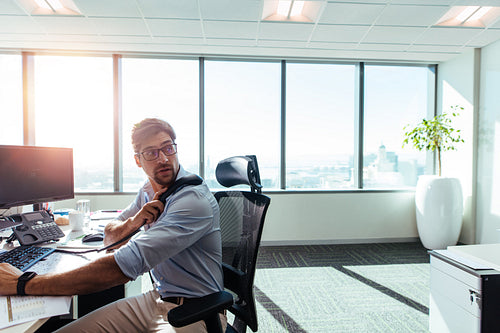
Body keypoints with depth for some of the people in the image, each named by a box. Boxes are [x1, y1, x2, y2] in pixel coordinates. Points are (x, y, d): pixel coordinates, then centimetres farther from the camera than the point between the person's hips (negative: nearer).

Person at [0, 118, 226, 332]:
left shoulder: (194, 200, -25)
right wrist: (133, 222, -13)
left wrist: (24, 283, -21)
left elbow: (120, 269, -29)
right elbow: (110, 237, 10)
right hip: (157, 297, 7)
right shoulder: (150, 189, 4)